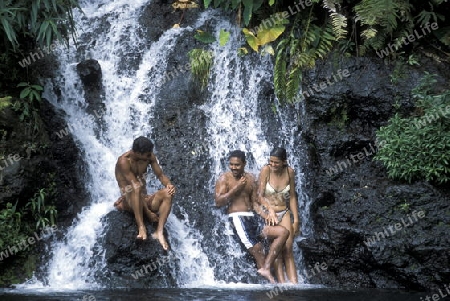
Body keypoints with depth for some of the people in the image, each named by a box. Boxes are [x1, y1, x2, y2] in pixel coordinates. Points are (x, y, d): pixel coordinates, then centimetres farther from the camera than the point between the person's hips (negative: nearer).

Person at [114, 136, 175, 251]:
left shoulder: (150, 157, -1)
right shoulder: (124, 161, -19)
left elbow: (160, 175, 5)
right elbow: (134, 187, -24)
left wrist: (169, 184, -20)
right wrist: (148, 213, -28)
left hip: (144, 199, 5)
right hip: (129, 202, -5)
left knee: (167, 193, -22)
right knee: (135, 188, -37)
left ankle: (159, 232, -32)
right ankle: (141, 227, -41)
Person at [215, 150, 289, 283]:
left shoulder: (250, 179, 16)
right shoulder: (224, 179, 1)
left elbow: (254, 202, 16)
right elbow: (218, 202, -9)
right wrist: (236, 188, -13)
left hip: (252, 217, 6)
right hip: (237, 217, -6)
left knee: (283, 232, -8)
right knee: (256, 248, -20)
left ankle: (266, 268, -16)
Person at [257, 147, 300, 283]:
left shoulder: (289, 172, 1)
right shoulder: (266, 170, -9)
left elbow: (292, 197, 7)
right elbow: (260, 195, -8)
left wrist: (296, 219, 5)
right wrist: (270, 209, -22)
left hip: (284, 213, 3)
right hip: (268, 213, -3)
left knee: (288, 249, -4)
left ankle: (294, 283, -7)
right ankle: (281, 282, -15)